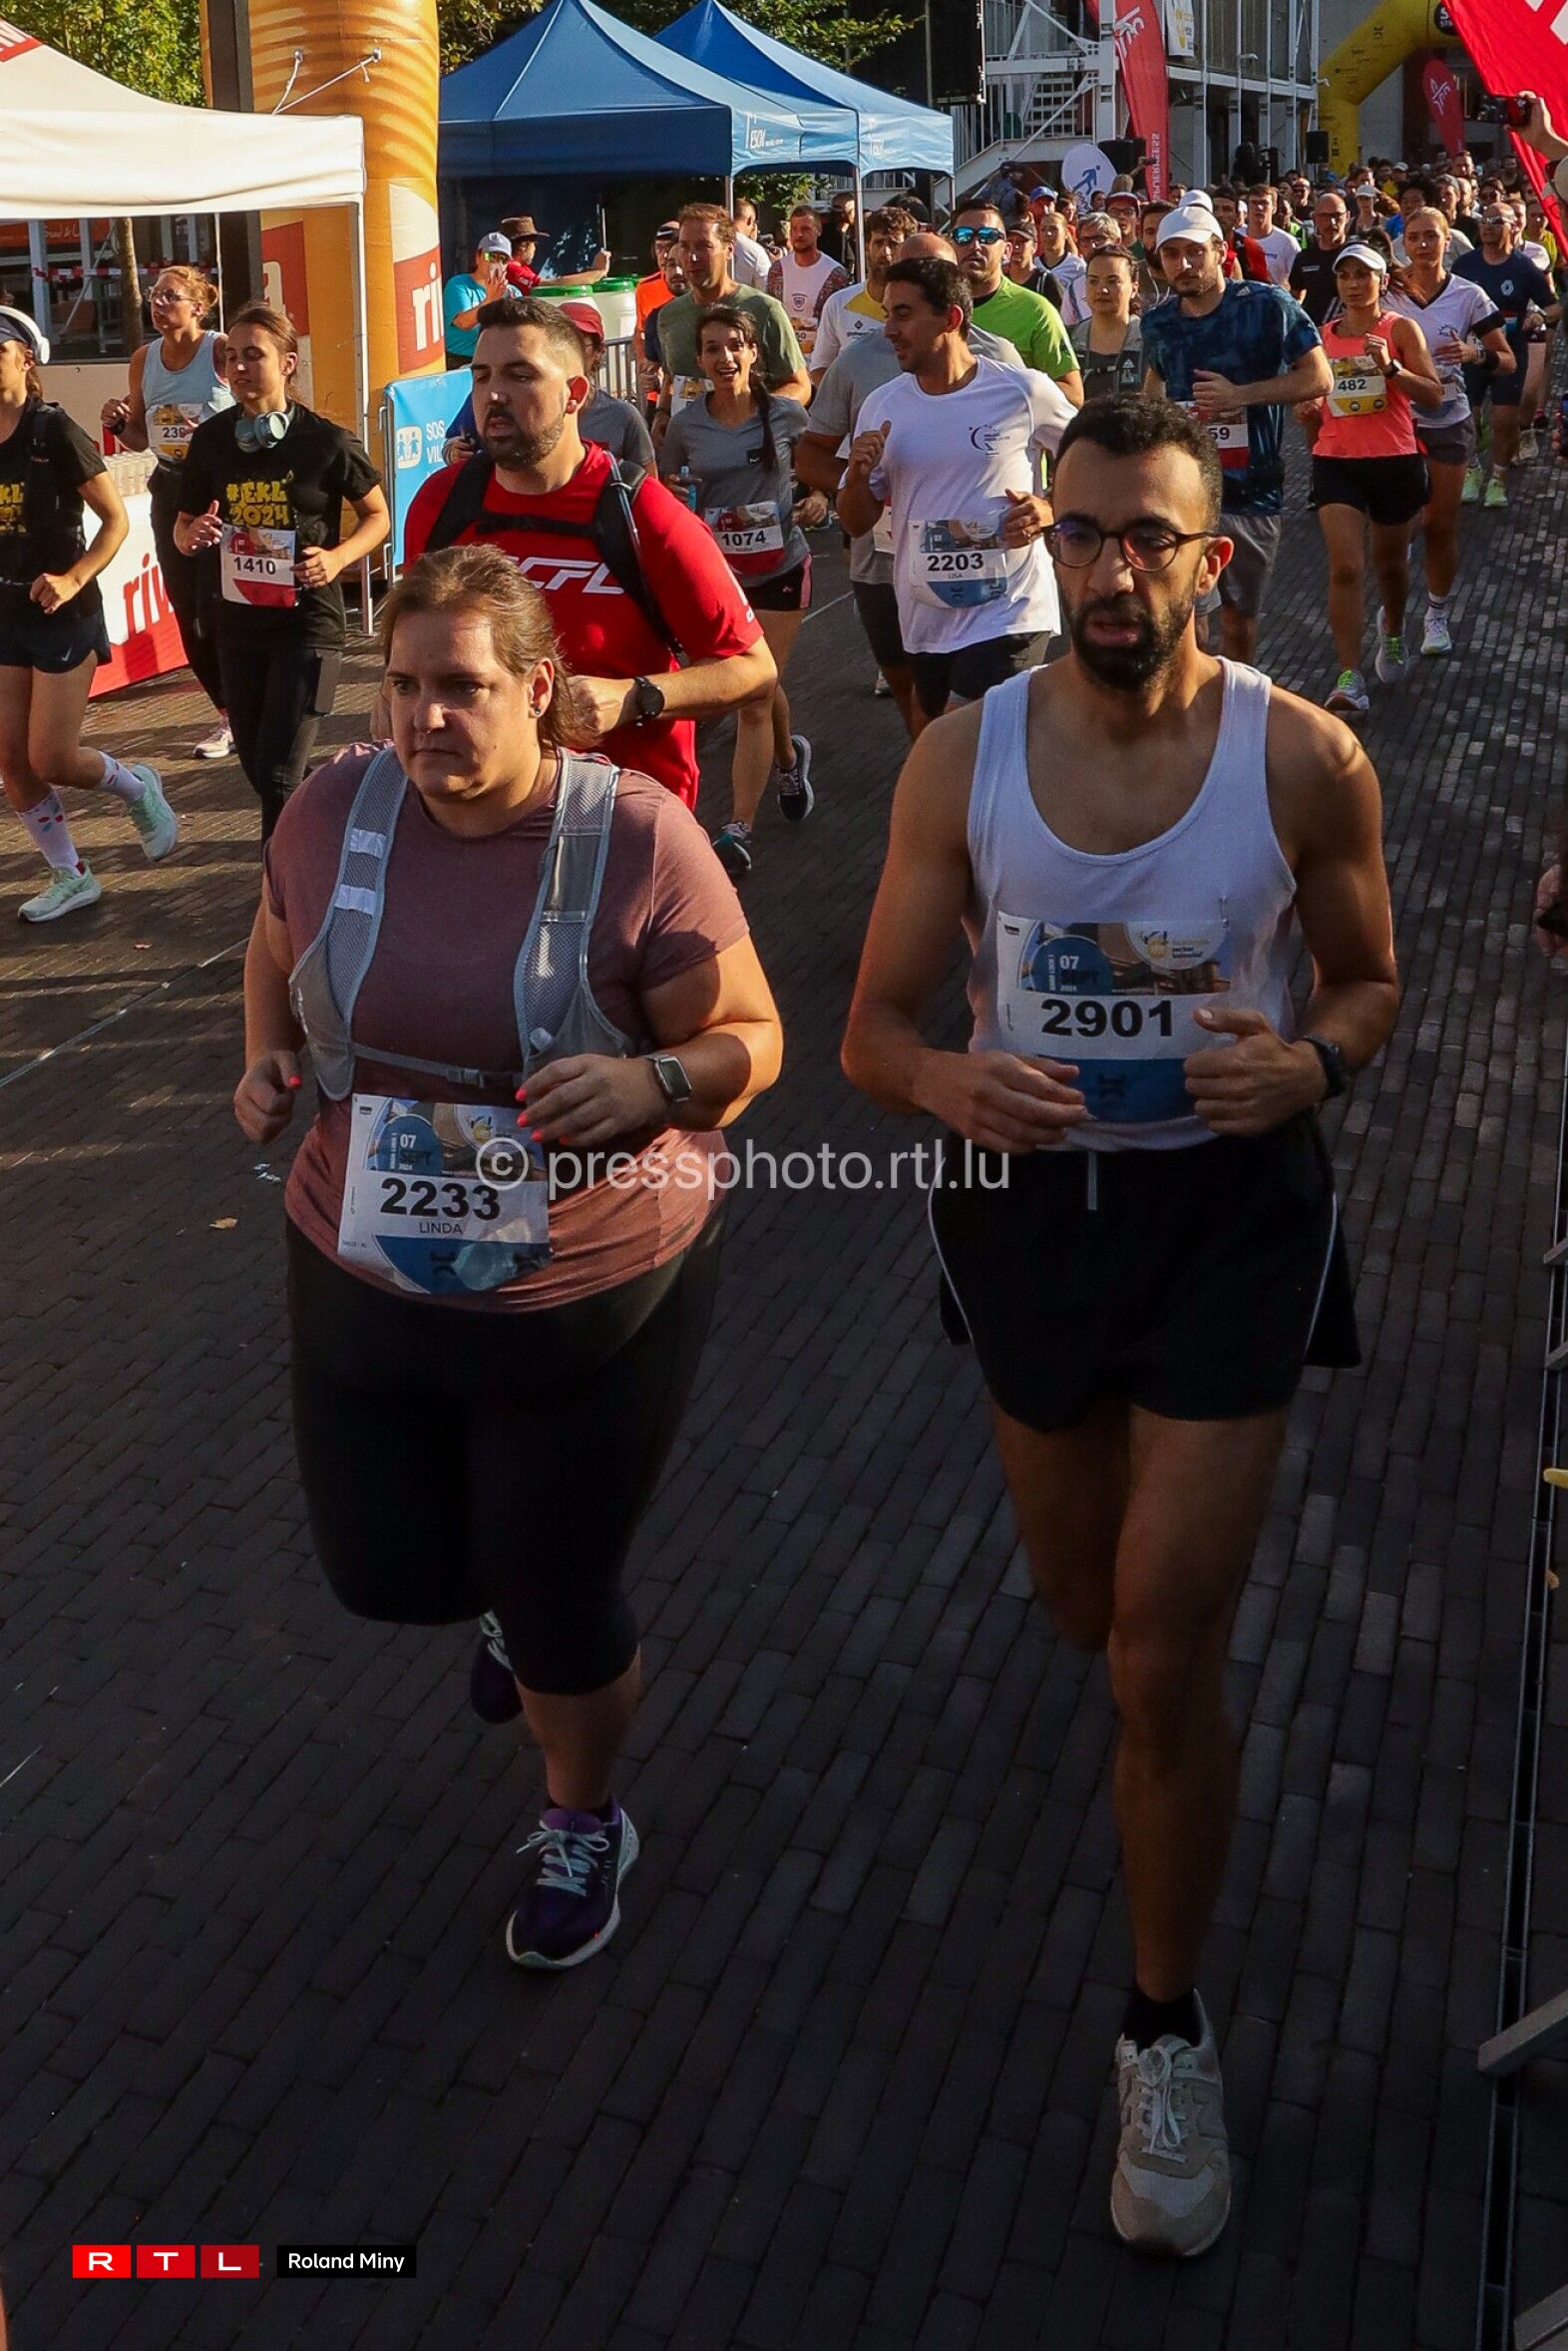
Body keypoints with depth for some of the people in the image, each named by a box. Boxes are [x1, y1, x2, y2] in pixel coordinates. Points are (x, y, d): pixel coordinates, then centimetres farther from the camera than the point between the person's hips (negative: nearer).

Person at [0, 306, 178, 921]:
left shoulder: (54, 432, -12)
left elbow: (116, 519, -11)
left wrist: (73, 579, -23)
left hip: (62, 614, -6)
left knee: (51, 760, -5)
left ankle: (136, 786, 25)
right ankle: (70, 877, 17)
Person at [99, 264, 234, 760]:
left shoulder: (221, 351, -10)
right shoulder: (144, 359, 8)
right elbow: (140, 439, 16)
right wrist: (117, 423, -3)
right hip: (169, 490, 6)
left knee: (216, 607, -6)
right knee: (187, 611, 8)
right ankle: (230, 711, 20)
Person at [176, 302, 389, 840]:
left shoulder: (325, 441, -10)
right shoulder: (211, 440, 1)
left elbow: (377, 517, 3)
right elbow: (182, 527, 13)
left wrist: (337, 558, -16)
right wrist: (191, 536, -12)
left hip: (309, 621, -5)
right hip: (238, 623, 5)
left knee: (279, 774, -11)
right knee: (256, 767, 16)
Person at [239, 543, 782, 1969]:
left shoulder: (636, 837, -18)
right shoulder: (335, 809, -7)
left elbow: (750, 1039, -11)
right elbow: (279, 955, 14)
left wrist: (652, 1082, -31)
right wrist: (265, 1059, -5)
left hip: (594, 1300, -4)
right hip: (362, 1284, 4)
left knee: (556, 1603, 9)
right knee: (386, 1572, 18)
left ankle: (583, 1828, 42)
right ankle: (524, 1598, 56)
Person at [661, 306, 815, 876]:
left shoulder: (785, 415, -5)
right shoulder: (685, 425, -3)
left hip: (779, 569, -2)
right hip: (716, 570, 2)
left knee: (754, 699, -7)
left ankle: (738, 830, -4)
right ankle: (789, 757, 50)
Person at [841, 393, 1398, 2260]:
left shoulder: (1304, 759, -13)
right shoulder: (962, 760, -9)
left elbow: (1370, 985, 2)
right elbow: (875, 1028, -4)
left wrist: (1304, 1065, -22)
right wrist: (962, 1088, -27)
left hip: (1232, 1208, -2)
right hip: (1028, 1190, 3)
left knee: (1164, 1658, -4)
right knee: (1082, 1604, 20)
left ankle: (1166, 2031, 21)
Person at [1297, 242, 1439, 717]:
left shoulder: (1400, 329, -2)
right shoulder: (1322, 336, 8)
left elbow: (1433, 396, -10)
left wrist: (1390, 367, -24)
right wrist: (1307, 412, -2)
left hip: (1395, 460, -1)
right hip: (1336, 461, 1)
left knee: (1390, 564, 15)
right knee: (1345, 567, -14)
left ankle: (1392, 630, 49)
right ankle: (1349, 680, -17)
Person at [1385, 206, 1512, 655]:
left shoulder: (1468, 295, -4)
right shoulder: (1388, 292, -2)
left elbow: (1507, 361, -2)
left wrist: (1475, 354, -22)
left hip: (1448, 421, 0)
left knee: (1442, 524, 4)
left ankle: (1438, 614, 18)